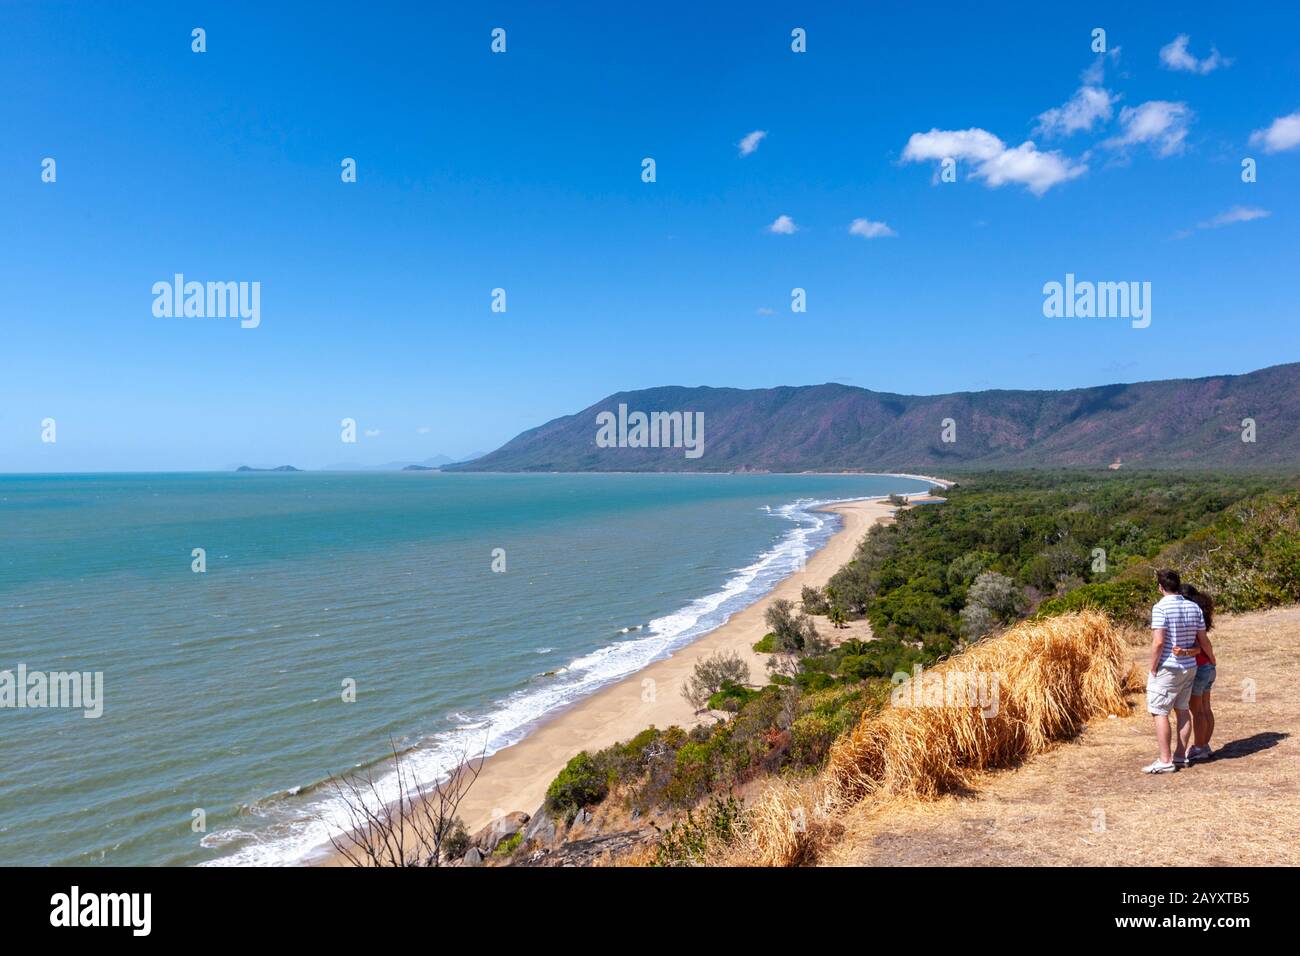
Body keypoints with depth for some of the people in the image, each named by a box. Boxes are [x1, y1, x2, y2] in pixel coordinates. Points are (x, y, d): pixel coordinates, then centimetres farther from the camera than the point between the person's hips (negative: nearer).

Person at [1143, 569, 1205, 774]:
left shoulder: (1160, 607, -17)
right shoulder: (1194, 608, 5)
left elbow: (1158, 641, -21)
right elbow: (1202, 640, 9)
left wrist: (1153, 668, -11)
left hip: (1167, 668, -7)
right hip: (1189, 667, 8)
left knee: (1159, 713, -1)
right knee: (1183, 710, 15)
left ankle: (1165, 761, -1)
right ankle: (1180, 756, 23)